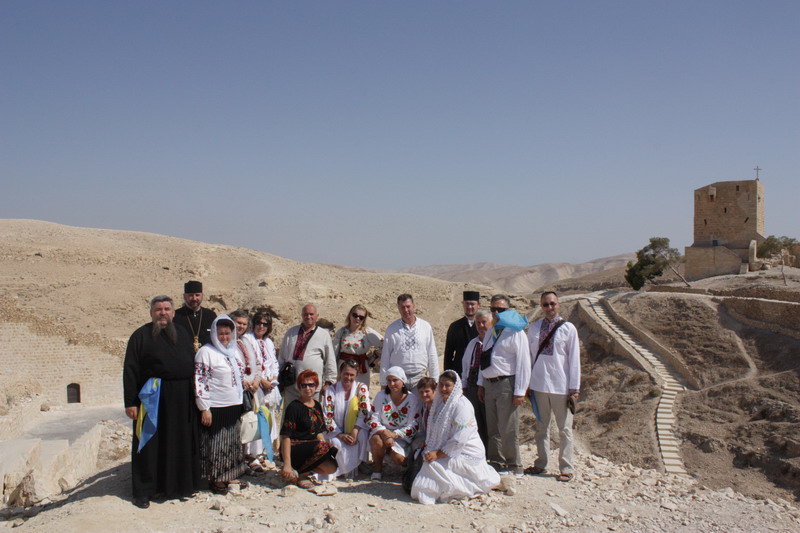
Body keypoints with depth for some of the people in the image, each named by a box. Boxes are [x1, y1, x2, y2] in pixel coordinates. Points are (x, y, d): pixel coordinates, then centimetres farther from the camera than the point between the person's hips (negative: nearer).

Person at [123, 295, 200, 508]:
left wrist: (194, 394, 7)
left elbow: (192, 365, 14)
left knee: (180, 443, 11)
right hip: (153, 399, -4)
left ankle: (178, 485, 24)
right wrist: (130, 402, -12)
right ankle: (143, 491, 14)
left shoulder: (182, 334, 11)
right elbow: (130, 370, -6)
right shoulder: (141, 336, -3)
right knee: (150, 445, 2)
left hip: (181, 400, 4)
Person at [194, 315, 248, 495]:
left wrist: (241, 405, 19)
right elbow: (199, 382, -14)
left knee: (233, 442, 13)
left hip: (234, 406, 7)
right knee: (216, 444, 0)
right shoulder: (205, 352, -10)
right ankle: (215, 479, 13)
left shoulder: (234, 351, 12)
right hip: (215, 408, -7)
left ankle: (229, 476, 26)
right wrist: (204, 408, -17)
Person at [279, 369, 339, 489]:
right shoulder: (294, 407, -9)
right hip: (294, 449, -7)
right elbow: (286, 436, -15)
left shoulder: (317, 406, 13)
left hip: (311, 448, 7)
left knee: (332, 468, -15)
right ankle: (300, 475, -12)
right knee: (322, 446, -31)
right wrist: (287, 465, -22)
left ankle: (299, 469, 5)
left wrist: (328, 451, 2)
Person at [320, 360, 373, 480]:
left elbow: (366, 413, -12)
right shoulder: (331, 390, -1)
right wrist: (341, 435, -20)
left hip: (356, 430, 1)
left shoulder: (361, 388, -2)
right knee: (341, 446, -34)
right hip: (336, 433, -1)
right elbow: (327, 417, -6)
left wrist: (354, 432, -25)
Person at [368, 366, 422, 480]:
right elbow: (374, 420, -4)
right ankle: (377, 469, -6)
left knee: (399, 458, -27)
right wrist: (384, 432, -24)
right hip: (382, 431, 1)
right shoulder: (381, 396, -1)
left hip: (402, 436, -1)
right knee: (377, 440, -34)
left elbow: (414, 426, -9)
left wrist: (395, 434, -23)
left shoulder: (412, 399, -6)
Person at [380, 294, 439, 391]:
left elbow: (432, 356, 8)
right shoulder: (391, 329, 2)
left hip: (420, 377, 1)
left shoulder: (426, 327, 5)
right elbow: (385, 357, 4)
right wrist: (384, 383, 2)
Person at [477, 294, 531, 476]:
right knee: (492, 428, 15)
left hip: (506, 385, -7)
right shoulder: (489, 332, 15)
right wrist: (481, 384, 16)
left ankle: (514, 467, 13)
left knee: (507, 429, -2)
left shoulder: (515, 333, -9)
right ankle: (496, 463, 28)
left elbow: (523, 363, -13)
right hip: (489, 384, 8)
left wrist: (520, 391, -17)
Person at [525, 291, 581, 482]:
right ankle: (541, 464, 24)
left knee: (564, 428, 5)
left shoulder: (568, 329, -4)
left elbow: (574, 359, -4)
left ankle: (566, 468, 14)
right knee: (541, 426, 14)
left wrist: (575, 388, -7)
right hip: (539, 384, 3)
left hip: (561, 386, -3)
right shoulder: (534, 328, 4)